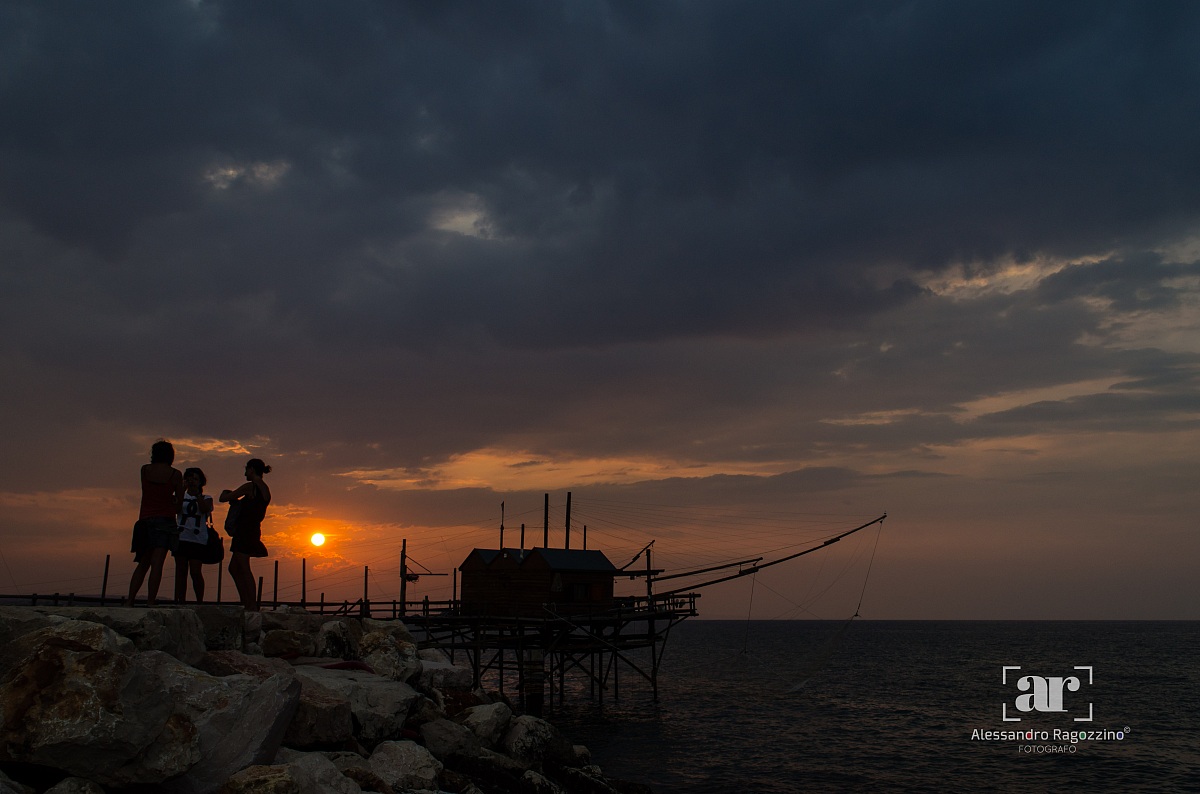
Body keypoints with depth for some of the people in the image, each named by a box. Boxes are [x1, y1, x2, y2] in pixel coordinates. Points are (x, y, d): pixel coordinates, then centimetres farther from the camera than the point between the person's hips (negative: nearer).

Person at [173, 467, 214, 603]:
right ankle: (180, 601, 2)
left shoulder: (206, 498, 14)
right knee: (180, 571, 0)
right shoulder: (182, 497, 16)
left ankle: (200, 602, -2)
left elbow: (205, 509, -7)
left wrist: (197, 493, -12)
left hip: (198, 539, -2)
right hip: (181, 538, 2)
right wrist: (183, 491, -10)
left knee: (195, 572, -9)